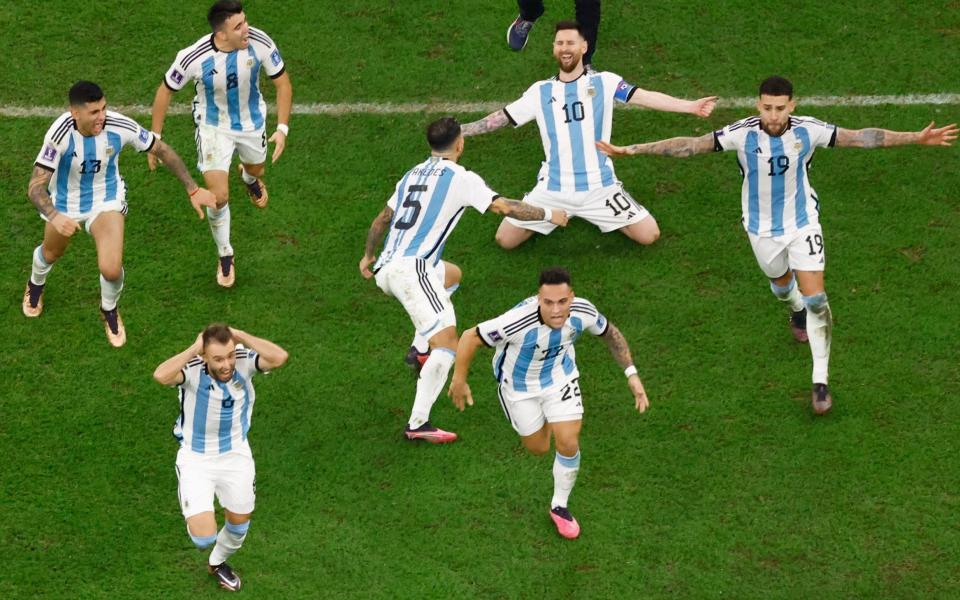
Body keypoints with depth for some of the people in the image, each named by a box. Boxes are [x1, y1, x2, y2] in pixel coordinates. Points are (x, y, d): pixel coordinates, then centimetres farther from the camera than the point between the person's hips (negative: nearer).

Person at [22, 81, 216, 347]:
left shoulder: (120, 126, -29)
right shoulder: (60, 133, -34)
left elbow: (162, 150, -12)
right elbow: (36, 185, -34)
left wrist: (193, 190, -12)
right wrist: (54, 217, -54)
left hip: (106, 200, 0)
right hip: (65, 202, 0)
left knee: (111, 269, -17)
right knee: (51, 253, 27)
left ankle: (109, 311, 20)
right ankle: (35, 285, 67)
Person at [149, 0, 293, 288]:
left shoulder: (260, 43, -29)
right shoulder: (194, 58, -34)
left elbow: (283, 83, -12)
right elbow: (166, 90, -15)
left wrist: (282, 129, -18)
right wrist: (155, 137, -9)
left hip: (252, 122, 3)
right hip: (214, 127, -3)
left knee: (255, 169, 29)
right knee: (219, 197, -7)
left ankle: (249, 178, 71)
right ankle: (225, 256, 20)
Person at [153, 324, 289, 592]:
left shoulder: (244, 361, -21)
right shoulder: (192, 369, -28)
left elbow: (280, 357, -40)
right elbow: (161, 376, -49)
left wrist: (240, 336, -32)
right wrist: (194, 348, -38)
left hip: (235, 456, 3)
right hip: (196, 459, -3)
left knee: (239, 526, 21)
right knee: (204, 538, -11)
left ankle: (217, 562, 56)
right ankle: (195, 514, 27)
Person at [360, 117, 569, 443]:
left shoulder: (413, 174, 20)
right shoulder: (460, 177, -2)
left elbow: (381, 220, 30)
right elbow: (505, 207, -6)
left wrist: (368, 256, 46)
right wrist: (548, 214, 10)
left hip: (386, 268, 8)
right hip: (412, 268, -8)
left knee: (451, 274, 36)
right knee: (447, 345, -15)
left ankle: (419, 349, 28)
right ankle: (418, 424, -27)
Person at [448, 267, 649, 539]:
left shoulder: (583, 312, -29)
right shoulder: (518, 321, -43)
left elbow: (610, 332, -5)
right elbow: (470, 337, -29)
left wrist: (632, 375, -10)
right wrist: (459, 380, -16)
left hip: (560, 376, 2)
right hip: (518, 383, -2)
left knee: (568, 445, -4)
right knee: (539, 448, 14)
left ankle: (559, 507, 23)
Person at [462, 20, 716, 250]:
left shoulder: (604, 82, -1)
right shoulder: (540, 91, 5)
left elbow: (645, 97, -11)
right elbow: (500, 118, 9)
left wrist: (690, 106, -23)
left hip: (598, 187, -1)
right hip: (553, 189, 1)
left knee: (649, 235, -6)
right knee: (505, 240, -4)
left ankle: (600, 215, 23)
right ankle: (557, 214, 24)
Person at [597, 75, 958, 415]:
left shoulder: (808, 131, -20)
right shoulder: (742, 134, -22)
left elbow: (860, 137, -13)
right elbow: (691, 145, -20)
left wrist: (915, 138, -16)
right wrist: (631, 150, -25)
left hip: (803, 223, -1)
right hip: (762, 228, 1)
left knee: (815, 299, -9)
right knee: (780, 282, 24)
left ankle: (820, 381, -1)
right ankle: (796, 312, 63)